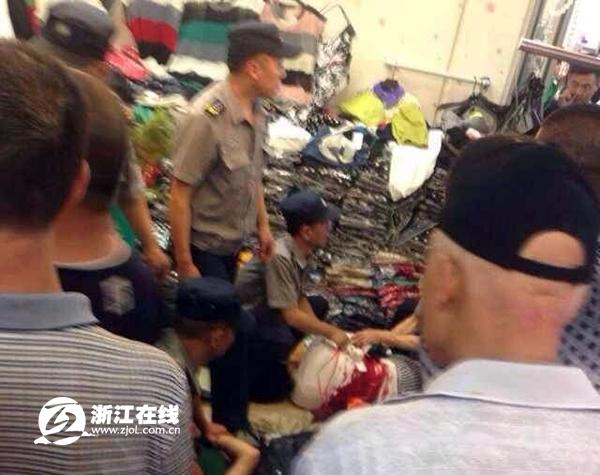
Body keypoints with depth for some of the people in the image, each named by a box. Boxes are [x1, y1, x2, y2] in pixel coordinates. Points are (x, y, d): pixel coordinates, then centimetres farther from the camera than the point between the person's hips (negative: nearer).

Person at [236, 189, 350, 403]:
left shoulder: (301, 251, -5)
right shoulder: (280, 256, -30)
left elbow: (300, 298, 4)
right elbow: (291, 316, -29)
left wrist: (324, 332, -7)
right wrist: (331, 332, -18)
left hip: (267, 311, 9)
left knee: (319, 306, 12)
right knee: (282, 341, -35)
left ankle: (275, 360, 13)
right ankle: (245, 369, -5)